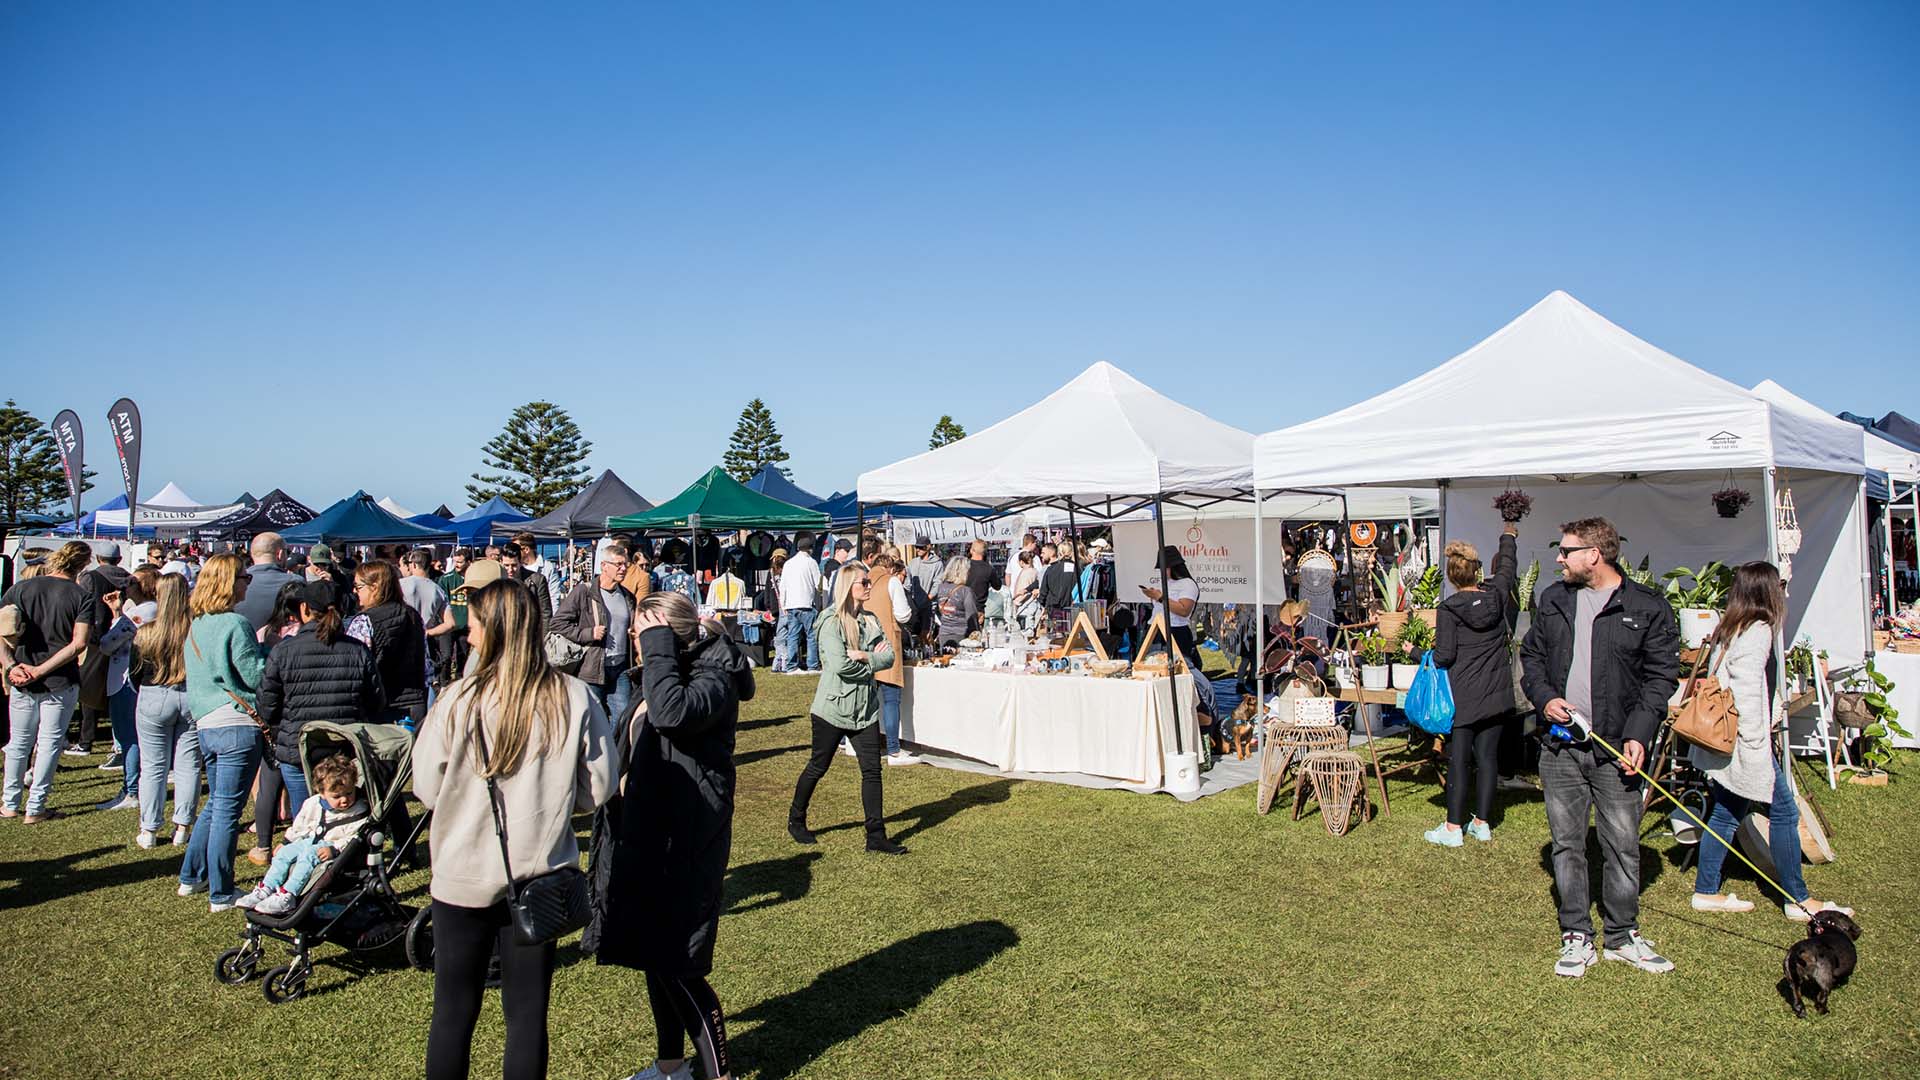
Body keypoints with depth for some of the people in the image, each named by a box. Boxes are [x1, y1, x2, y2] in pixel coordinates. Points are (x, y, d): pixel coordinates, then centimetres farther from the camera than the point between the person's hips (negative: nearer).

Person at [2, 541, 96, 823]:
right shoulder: (82, 597, -7)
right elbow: (79, 643, -17)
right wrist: (41, 670, -14)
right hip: (61, 683, -3)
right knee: (49, 743, 7)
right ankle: (35, 808, 11)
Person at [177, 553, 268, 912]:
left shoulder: (195, 626, 13)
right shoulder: (234, 624, -13)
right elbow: (256, 676, -14)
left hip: (206, 725, 8)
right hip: (238, 725, -8)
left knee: (215, 804, 23)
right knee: (227, 810, -1)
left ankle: (191, 877, 30)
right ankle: (221, 894, 6)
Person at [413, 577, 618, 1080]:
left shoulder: (459, 699, -13)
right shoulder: (574, 698, -8)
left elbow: (427, 789, -5)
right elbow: (598, 788, -3)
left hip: (465, 876, -1)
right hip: (540, 875, 1)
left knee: (454, 1010, 14)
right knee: (528, 1011, 12)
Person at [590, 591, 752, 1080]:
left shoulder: (712, 680, -17)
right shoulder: (657, 684, 12)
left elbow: (672, 713, -39)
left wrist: (659, 646, -26)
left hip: (683, 844, -10)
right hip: (645, 837, 10)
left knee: (676, 965, -5)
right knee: (653, 956, 19)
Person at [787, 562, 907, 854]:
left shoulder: (870, 620, 8)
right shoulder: (831, 622, -13)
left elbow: (889, 656, -1)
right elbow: (840, 665, -23)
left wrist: (862, 656, -17)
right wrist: (871, 661, -9)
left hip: (865, 708, 6)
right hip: (833, 707, -6)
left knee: (872, 770, 1)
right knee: (818, 767, 9)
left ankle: (876, 835, 6)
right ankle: (796, 821, 29)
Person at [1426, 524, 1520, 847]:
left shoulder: (1449, 609, -13)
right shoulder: (1497, 594, -1)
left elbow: (1445, 656, -14)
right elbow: (1507, 567, 22)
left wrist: (1432, 652, 9)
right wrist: (1508, 537, 39)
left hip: (1463, 696, -4)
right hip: (1497, 694, 4)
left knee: (1458, 759, 0)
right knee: (1487, 756, 10)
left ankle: (1453, 827, 3)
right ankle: (1481, 823, 18)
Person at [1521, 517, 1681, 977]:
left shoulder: (1648, 608, -2)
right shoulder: (1553, 600, 10)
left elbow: (1660, 677, -2)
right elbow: (1531, 655, 17)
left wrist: (1638, 735, -12)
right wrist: (1544, 698, -2)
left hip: (1616, 749, -3)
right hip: (1560, 748, 3)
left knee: (1623, 846, 5)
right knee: (1567, 844, 7)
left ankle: (1623, 936, 22)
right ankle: (1576, 938, 17)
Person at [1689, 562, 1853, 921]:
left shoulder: (1729, 628, 12)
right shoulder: (1758, 631, -15)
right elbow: (1746, 689, -21)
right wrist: (1754, 743, -19)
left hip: (1723, 742, 9)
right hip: (1747, 745, -9)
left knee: (1725, 813, 13)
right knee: (1783, 812, 1)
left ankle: (1706, 891, 17)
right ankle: (1798, 899, 10)